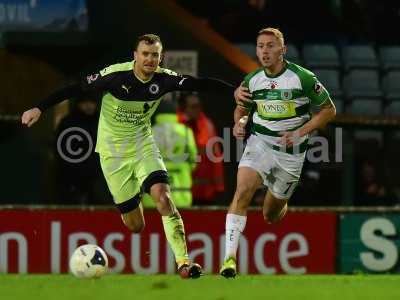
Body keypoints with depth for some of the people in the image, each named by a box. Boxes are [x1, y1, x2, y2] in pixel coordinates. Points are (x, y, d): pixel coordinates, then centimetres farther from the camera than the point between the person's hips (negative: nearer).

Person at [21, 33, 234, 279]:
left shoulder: (164, 79, -10)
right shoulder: (116, 75, -20)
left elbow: (200, 84, -6)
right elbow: (78, 88, -15)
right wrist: (40, 108, -17)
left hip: (143, 146, 2)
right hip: (113, 153, -2)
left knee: (163, 196, -23)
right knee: (134, 225, -1)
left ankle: (183, 261, -20)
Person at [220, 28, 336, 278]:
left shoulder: (303, 78, -13)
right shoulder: (252, 80, -2)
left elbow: (329, 110, -4)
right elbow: (242, 109, 18)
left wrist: (300, 132, -13)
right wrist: (239, 123, -5)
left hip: (291, 151, -1)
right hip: (259, 143, 1)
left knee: (270, 215, 9)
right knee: (242, 190, -25)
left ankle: (282, 205, 50)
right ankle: (230, 257, -28)